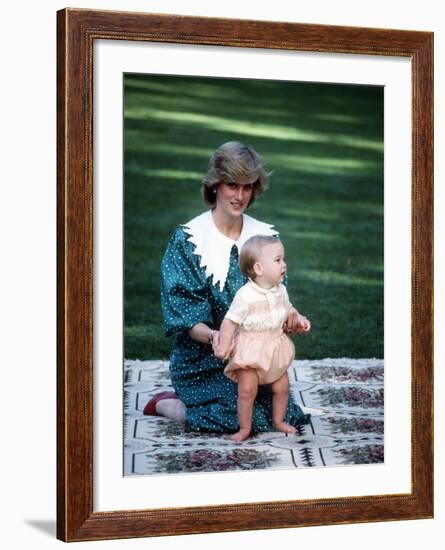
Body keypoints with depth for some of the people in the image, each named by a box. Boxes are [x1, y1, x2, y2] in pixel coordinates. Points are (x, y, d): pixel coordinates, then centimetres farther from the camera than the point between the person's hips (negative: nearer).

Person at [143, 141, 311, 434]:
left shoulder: (266, 236, 4)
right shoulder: (188, 239, -10)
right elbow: (185, 317, -14)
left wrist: (289, 316, -19)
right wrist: (212, 335, -34)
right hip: (202, 356, -5)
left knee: (281, 411, -10)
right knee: (237, 417, -22)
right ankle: (164, 403, 8)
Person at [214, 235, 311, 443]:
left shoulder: (280, 291, -1)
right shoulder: (245, 296, -22)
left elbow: (287, 311, 17)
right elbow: (230, 320, -20)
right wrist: (224, 344, -29)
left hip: (275, 349, 6)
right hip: (250, 351, -6)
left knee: (282, 388, 11)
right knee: (247, 390, -8)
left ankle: (278, 421, 33)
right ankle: (245, 428, 9)